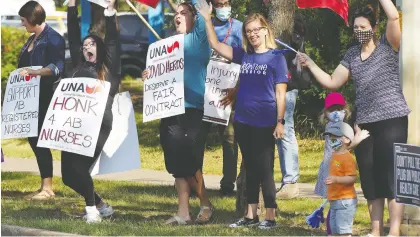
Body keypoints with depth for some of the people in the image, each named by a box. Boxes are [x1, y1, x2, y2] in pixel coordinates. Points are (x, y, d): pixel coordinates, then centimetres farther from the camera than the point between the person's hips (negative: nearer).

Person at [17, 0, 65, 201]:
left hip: (44, 98, -9)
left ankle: (47, 188, -5)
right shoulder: (31, 40, 17)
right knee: (33, 139, 9)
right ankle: (44, 186, 15)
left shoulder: (53, 39, -11)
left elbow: (57, 67, -22)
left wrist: (33, 72, -32)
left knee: (40, 140, -8)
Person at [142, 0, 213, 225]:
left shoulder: (198, 38, 2)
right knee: (175, 162, 4)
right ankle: (183, 212, 6)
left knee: (189, 161, -8)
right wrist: (150, 76, 6)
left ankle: (205, 204, 9)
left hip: (191, 107, -7)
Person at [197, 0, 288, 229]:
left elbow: (280, 93, -7)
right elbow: (216, 45, 10)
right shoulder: (243, 55, 8)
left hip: (264, 124, -5)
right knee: (250, 169, 11)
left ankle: (270, 216, 4)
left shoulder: (276, 58, -6)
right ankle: (251, 215, 17)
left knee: (265, 169, -2)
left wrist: (280, 122, -13)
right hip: (243, 122, 5)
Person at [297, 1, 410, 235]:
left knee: (393, 176, -8)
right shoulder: (352, 55, 14)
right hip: (365, 123, 6)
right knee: (370, 179, 8)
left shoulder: (387, 45, -1)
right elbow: (332, 82, 15)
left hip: (392, 119, -6)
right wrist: (310, 63, 9)